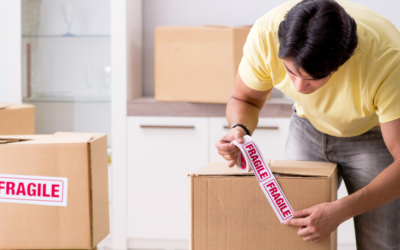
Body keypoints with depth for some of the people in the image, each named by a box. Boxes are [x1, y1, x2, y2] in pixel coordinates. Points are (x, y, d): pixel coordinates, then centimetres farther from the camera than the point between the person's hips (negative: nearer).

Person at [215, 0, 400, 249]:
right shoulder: (266, 33, -31)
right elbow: (244, 99, -9)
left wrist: (341, 211, -45)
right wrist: (239, 130, -32)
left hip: (373, 133, -3)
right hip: (310, 128, 3)